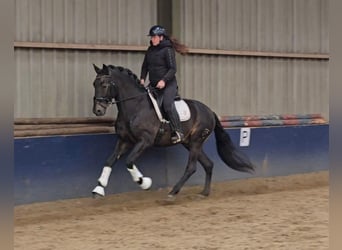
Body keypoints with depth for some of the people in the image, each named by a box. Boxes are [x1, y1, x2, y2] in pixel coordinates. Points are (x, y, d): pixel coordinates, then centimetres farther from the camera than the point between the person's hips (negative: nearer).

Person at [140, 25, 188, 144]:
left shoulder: (167, 50, -10)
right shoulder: (150, 50, 10)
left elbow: (173, 69, -15)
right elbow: (145, 66, 17)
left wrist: (164, 80, -26)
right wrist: (142, 78, 1)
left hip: (168, 84, -8)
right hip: (154, 85, 8)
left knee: (168, 105, -26)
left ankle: (178, 132, -24)